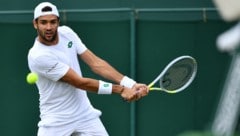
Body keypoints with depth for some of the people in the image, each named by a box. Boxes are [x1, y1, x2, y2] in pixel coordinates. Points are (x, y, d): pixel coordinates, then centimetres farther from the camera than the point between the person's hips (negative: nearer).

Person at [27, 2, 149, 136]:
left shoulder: (66, 33, -3)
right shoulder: (37, 56, -23)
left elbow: (95, 63, -6)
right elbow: (80, 82, -22)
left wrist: (130, 84, -17)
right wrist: (120, 89, -21)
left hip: (85, 115, 6)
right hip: (55, 121, -6)